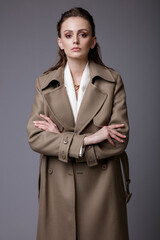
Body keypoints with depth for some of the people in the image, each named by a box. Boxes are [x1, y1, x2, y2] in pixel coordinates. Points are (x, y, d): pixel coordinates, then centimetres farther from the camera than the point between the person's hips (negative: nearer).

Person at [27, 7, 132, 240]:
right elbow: (34, 137, -7)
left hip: (101, 186, -1)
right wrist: (85, 140, -18)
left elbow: (119, 139, -9)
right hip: (58, 186, 1)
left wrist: (61, 140, -13)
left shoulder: (112, 81, -2)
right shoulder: (45, 83, 1)